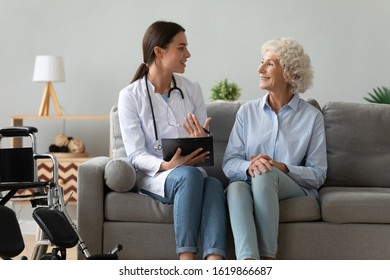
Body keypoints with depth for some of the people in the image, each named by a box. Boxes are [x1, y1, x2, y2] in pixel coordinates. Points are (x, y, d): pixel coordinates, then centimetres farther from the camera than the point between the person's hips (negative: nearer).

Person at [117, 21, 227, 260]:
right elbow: (135, 155, -8)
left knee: (214, 184, -32)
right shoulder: (130, 96, -3)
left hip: (192, 172, 3)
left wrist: (202, 140, -18)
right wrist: (167, 165, -28)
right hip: (153, 175, -3)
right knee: (189, 175, -36)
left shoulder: (192, 90, 8)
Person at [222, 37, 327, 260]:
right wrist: (249, 166, -19)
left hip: (296, 189, -1)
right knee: (236, 188, -35)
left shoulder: (312, 116, 5)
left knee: (265, 174, -35)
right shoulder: (247, 111, 12)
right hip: (250, 184, 2)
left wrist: (282, 168, -17)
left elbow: (318, 174, 1)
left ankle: (267, 257, -32)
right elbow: (229, 163, 5)